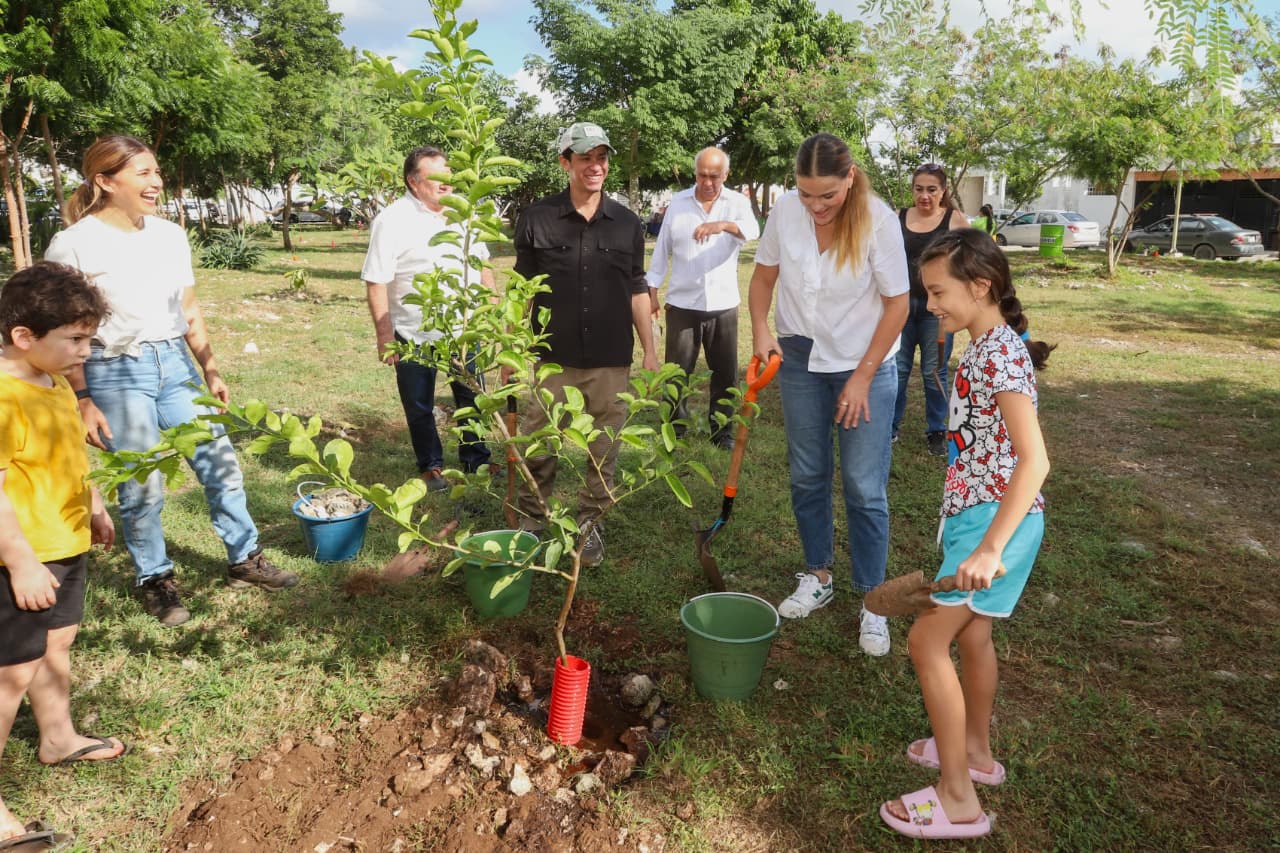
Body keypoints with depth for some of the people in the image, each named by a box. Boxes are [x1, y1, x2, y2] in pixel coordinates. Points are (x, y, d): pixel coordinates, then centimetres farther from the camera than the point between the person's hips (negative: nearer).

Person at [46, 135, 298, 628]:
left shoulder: (170, 235, 4)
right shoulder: (73, 244, -9)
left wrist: (210, 370, 13)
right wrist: (81, 401, -11)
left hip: (176, 365, 5)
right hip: (116, 373, -5)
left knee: (221, 466, 7)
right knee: (142, 489, 3)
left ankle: (244, 560, 25)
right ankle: (155, 580, 24)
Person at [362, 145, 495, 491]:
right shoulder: (392, 220, -13)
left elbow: (482, 264, 15)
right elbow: (376, 282, -14)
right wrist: (384, 335, -16)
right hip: (414, 335, -4)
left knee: (472, 398, 16)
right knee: (420, 408, 11)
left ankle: (476, 459, 34)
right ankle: (430, 466, 29)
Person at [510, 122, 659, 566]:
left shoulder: (627, 223, 4)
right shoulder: (536, 219, -2)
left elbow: (637, 291, 9)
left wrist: (650, 350, 8)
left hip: (611, 361, 1)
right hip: (554, 357, -1)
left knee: (603, 453, 9)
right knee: (539, 447, 7)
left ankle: (589, 524, 26)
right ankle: (530, 520, 26)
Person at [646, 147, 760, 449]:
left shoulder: (738, 203, -1)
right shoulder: (678, 202, 4)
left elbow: (752, 230, -23)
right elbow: (662, 249, 8)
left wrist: (724, 225, -43)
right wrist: (652, 290, 4)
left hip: (724, 304, 0)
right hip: (682, 303, 0)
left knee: (725, 373, 8)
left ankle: (722, 430, 22)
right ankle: (675, 428, 20)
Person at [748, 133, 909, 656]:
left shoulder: (877, 219, -18)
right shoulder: (786, 211, -10)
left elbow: (897, 304, -13)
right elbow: (763, 277, 5)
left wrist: (862, 378, -13)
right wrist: (760, 331, -13)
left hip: (865, 364, -3)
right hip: (800, 359, 4)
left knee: (864, 488, -2)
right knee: (807, 477, 13)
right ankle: (817, 579, 31)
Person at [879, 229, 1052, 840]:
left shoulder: (999, 354, -20)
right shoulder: (986, 347, 10)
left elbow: (1034, 460, -28)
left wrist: (991, 547, -35)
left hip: (996, 517, -10)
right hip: (976, 513, 10)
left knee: (927, 639, -8)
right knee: (971, 633, 21)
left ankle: (958, 800, 3)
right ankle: (976, 752, 41)